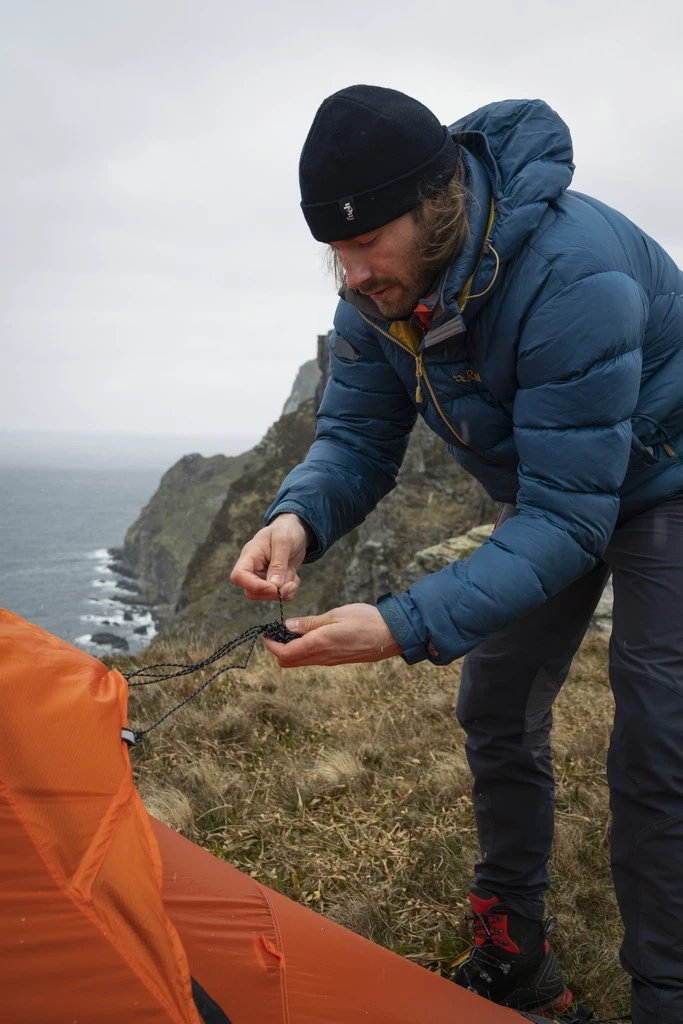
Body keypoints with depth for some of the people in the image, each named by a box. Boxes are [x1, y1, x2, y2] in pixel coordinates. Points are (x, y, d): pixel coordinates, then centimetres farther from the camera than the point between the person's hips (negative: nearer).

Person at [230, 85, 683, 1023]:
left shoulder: (573, 273, -39)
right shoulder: (379, 292, -16)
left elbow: (569, 521, -38)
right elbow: (355, 440, -10)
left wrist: (409, 627, -46)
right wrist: (298, 518, -34)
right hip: (550, 492, 7)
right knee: (497, 711, 7)